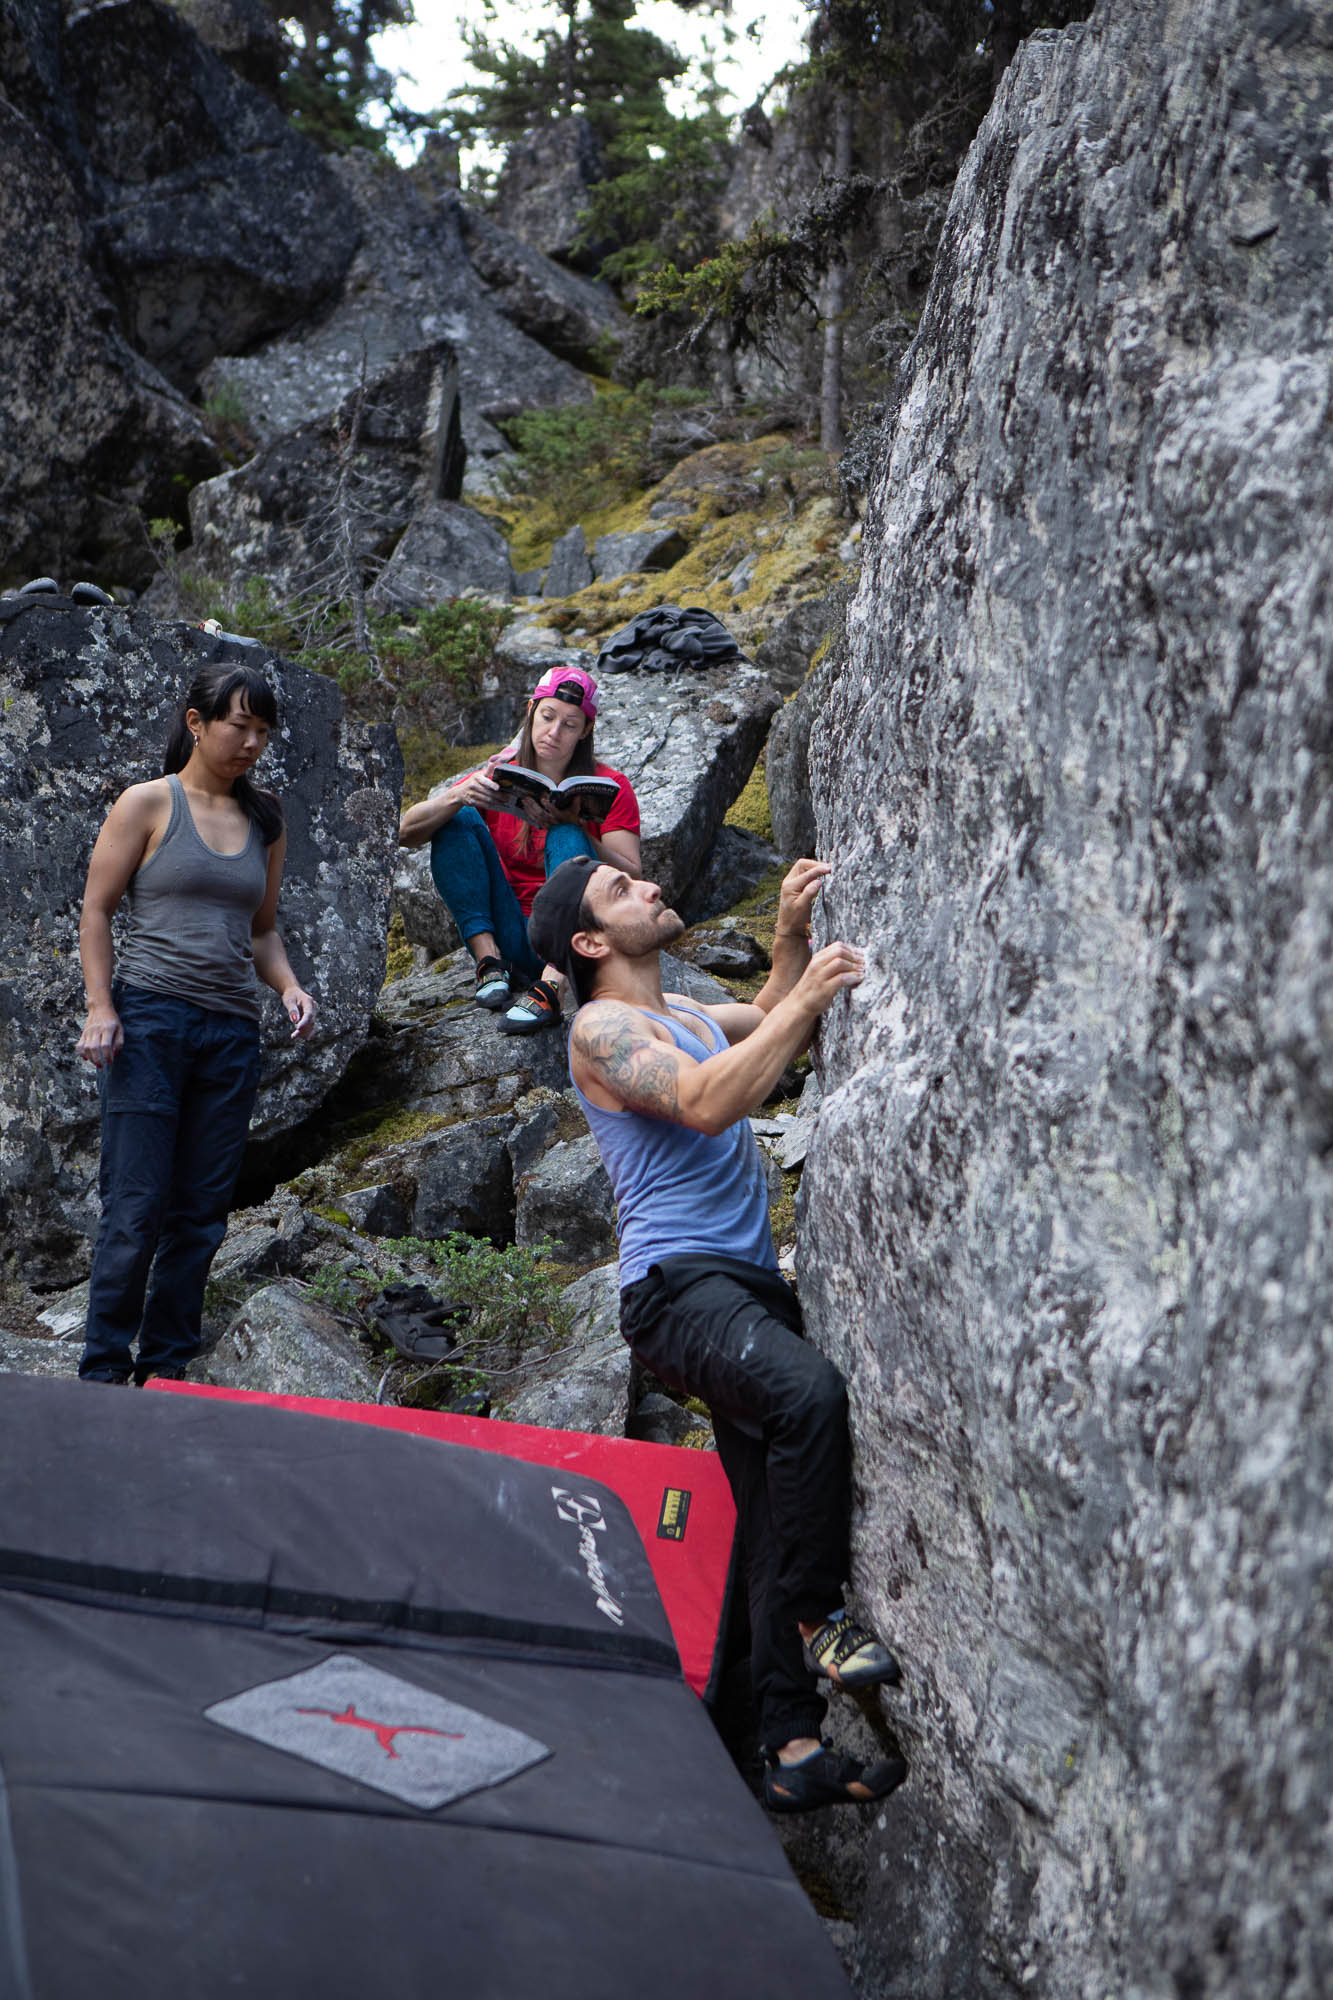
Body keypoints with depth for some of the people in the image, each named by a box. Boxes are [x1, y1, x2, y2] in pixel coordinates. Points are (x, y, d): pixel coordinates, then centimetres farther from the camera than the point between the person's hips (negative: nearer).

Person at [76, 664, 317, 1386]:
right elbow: (95, 909, 0)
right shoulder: (148, 804, 2)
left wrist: (288, 985, 3)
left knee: (201, 1211, 5)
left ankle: (166, 1366, 15)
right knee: (137, 1205, -6)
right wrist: (100, 1007, -10)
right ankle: (103, 1369, 4)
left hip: (232, 1029, 5)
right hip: (150, 1017, -5)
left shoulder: (265, 821, 16)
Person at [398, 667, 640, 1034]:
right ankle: (491, 963, -21)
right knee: (459, 820, -10)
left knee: (566, 838, -26)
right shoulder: (496, 778, 7)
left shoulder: (610, 787, 3)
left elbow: (632, 879, -8)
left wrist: (579, 832, -22)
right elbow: (407, 833, -4)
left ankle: (550, 989, -45)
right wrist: (458, 796, -23)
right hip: (510, 940, 2)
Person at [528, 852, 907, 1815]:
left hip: (750, 1282, 9)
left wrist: (793, 933, 17)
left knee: (777, 1516, 3)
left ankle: (793, 1750, 6)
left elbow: (772, 1027, 35)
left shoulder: (680, 1013, 21)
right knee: (810, 1392, -35)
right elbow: (706, 1104, -21)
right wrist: (807, 997, -20)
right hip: (679, 1283, -8)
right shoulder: (602, 1028, -6)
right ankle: (818, 1615, -18)